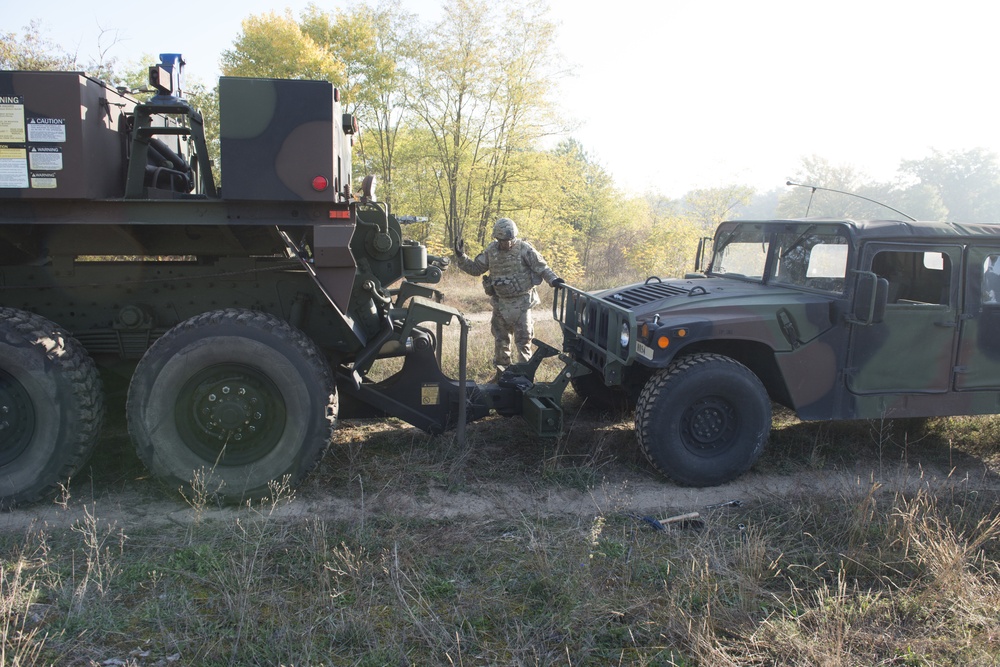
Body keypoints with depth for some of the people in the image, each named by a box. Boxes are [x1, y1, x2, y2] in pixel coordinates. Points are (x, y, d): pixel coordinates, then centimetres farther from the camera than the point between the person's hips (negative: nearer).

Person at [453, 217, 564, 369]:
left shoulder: (524, 248, -10)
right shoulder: (491, 251, 1)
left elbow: (541, 267, -10)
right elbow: (475, 268, 10)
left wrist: (553, 279, -26)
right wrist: (461, 256, -2)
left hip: (521, 302, -4)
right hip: (500, 303, 4)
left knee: (523, 338, -1)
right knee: (501, 339, 13)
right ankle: (501, 370, 28)